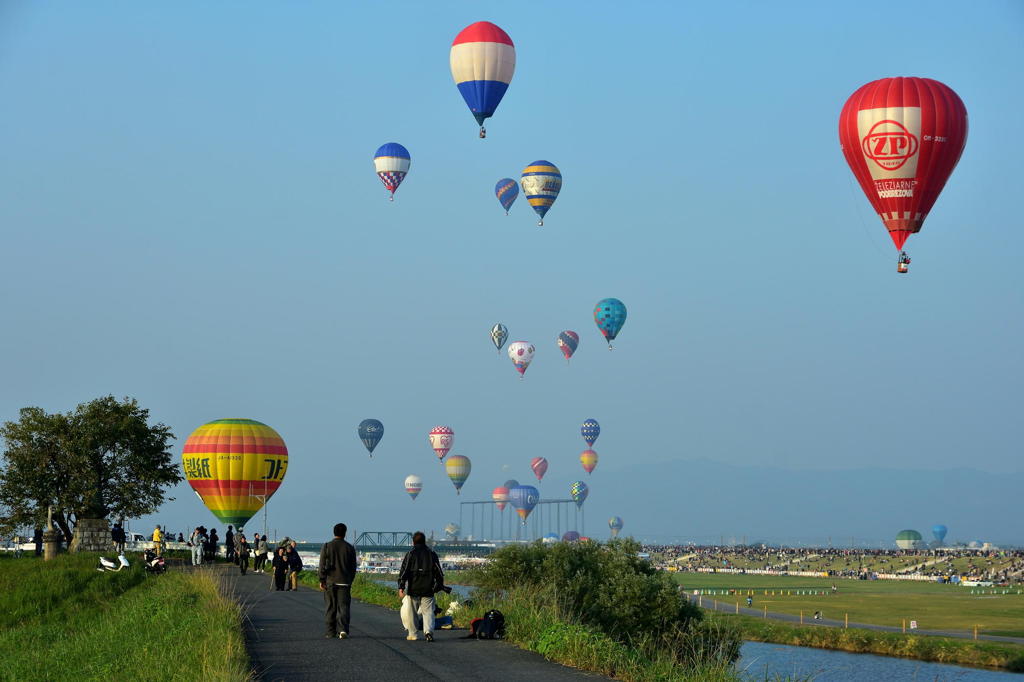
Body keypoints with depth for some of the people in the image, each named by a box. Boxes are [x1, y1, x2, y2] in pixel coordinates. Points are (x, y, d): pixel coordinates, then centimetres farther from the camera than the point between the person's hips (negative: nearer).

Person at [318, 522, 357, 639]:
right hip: (344, 582, 0)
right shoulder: (350, 548, 0)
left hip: (330, 582, 0)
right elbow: (353, 567, 5)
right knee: (344, 607, -1)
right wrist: (350, 581, 15)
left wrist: (322, 580, 3)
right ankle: (343, 630, -17)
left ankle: (331, 631, 12)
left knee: (331, 608, 9)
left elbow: (322, 566, -3)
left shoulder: (326, 547, -2)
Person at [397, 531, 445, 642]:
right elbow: (439, 572, 9)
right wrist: (439, 585, 18)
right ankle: (428, 631, -19)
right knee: (428, 612, 2)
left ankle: (412, 634, 15)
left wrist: (401, 587, -8)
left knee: (410, 612, 11)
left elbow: (403, 571, -6)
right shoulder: (432, 554, 7)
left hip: (413, 589, -2)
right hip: (428, 589, 2)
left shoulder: (410, 554, 0)